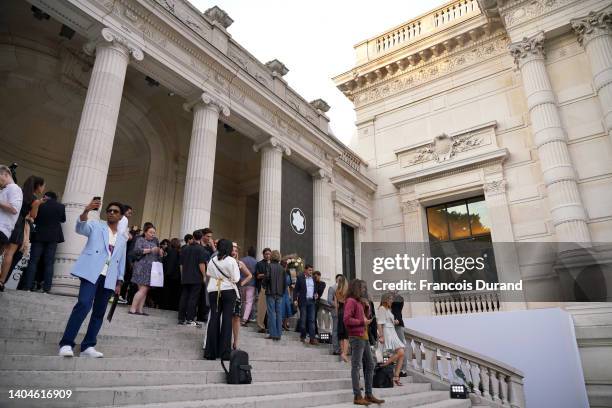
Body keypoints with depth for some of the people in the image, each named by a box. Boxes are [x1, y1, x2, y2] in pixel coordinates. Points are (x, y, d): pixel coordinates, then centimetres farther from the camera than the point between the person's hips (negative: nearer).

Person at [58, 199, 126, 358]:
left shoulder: (122, 239, 20)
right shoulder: (96, 226, 10)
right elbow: (80, 228, -12)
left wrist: (119, 281, 13)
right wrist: (86, 211, -30)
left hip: (109, 279, 5)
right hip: (92, 273, -5)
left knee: (99, 312, 4)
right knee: (84, 304, -20)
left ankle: (87, 346, 10)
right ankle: (66, 344, -14)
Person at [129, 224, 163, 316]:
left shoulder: (155, 241, 17)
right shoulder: (140, 239, 3)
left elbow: (159, 256, 19)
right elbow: (136, 250, -14)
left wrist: (160, 252, -3)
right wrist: (150, 250, -17)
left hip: (152, 269, 6)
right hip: (142, 268, -6)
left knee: (145, 290, 3)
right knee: (143, 289, -11)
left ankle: (140, 310, 6)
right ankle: (132, 309, -6)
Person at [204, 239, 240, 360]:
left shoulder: (212, 260, 2)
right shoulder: (232, 261, -11)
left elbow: (208, 274, 13)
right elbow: (236, 279, -10)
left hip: (214, 291, 4)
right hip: (228, 291, -4)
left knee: (214, 318, 7)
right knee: (227, 320, 2)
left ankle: (211, 351, 9)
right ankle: (224, 352, 5)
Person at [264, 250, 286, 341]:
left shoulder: (270, 266, -8)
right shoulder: (282, 268, 6)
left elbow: (266, 277, -15)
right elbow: (285, 282, 8)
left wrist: (264, 285, 5)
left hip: (271, 293, -4)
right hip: (279, 294, 4)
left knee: (272, 313, -1)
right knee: (278, 313, 8)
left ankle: (273, 334, -3)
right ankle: (278, 334, 10)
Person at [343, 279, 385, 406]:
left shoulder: (359, 301, 18)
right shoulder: (351, 301, -10)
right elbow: (347, 319, -21)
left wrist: (367, 307, 9)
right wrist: (362, 321, -13)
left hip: (364, 338, 10)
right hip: (356, 338, -10)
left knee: (370, 365, 13)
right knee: (356, 366, -5)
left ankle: (369, 394, 20)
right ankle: (357, 397, -1)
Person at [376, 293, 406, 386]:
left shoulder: (388, 309, 23)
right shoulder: (382, 308, -5)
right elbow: (380, 323, -13)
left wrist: (394, 322, 9)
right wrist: (381, 336, -20)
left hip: (392, 333, 10)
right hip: (386, 333, -10)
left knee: (401, 354, -1)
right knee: (400, 352, -19)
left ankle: (396, 377, 0)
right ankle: (383, 365, -10)